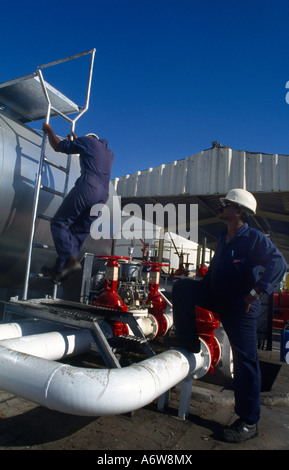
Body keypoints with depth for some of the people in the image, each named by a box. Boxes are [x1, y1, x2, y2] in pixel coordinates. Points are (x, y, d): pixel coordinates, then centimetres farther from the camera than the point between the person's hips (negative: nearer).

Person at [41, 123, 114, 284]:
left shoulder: (88, 141, 12)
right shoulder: (109, 153, 32)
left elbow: (58, 146, 13)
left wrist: (49, 130, 31)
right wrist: (76, 140, 60)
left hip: (87, 188, -7)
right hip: (103, 196, 7)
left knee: (59, 223, -1)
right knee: (79, 234, 6)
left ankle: (71, 260, -19)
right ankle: (59, 271, 4)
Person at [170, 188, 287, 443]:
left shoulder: (255, 238, -12)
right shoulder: (224, 238, 11)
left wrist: (255, 291, -31)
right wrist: (201, 295, 18)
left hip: (241, 307, -7)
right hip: (217, 298, 7)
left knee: (245, 361, -1)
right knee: (181, 286, -7)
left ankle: (249, 422, 13)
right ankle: (188, 339, 3)